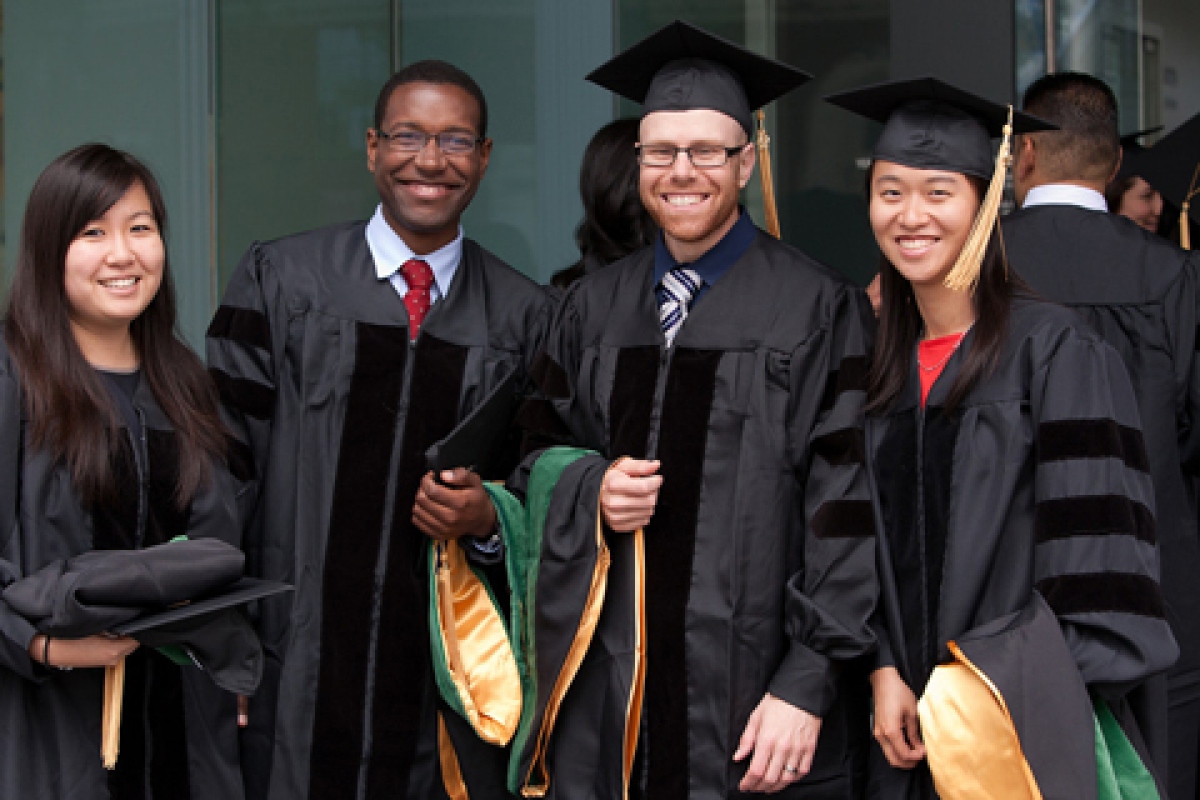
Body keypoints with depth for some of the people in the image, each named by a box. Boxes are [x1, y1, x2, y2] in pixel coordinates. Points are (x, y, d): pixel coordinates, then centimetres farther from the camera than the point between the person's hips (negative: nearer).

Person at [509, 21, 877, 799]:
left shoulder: (818, 310, -6)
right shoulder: (596, 308, 9)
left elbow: (844, 510, -9)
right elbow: (540, 451, 18)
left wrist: (808, 684, -16)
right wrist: (590, 489, -5)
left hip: (750, 691, -4)